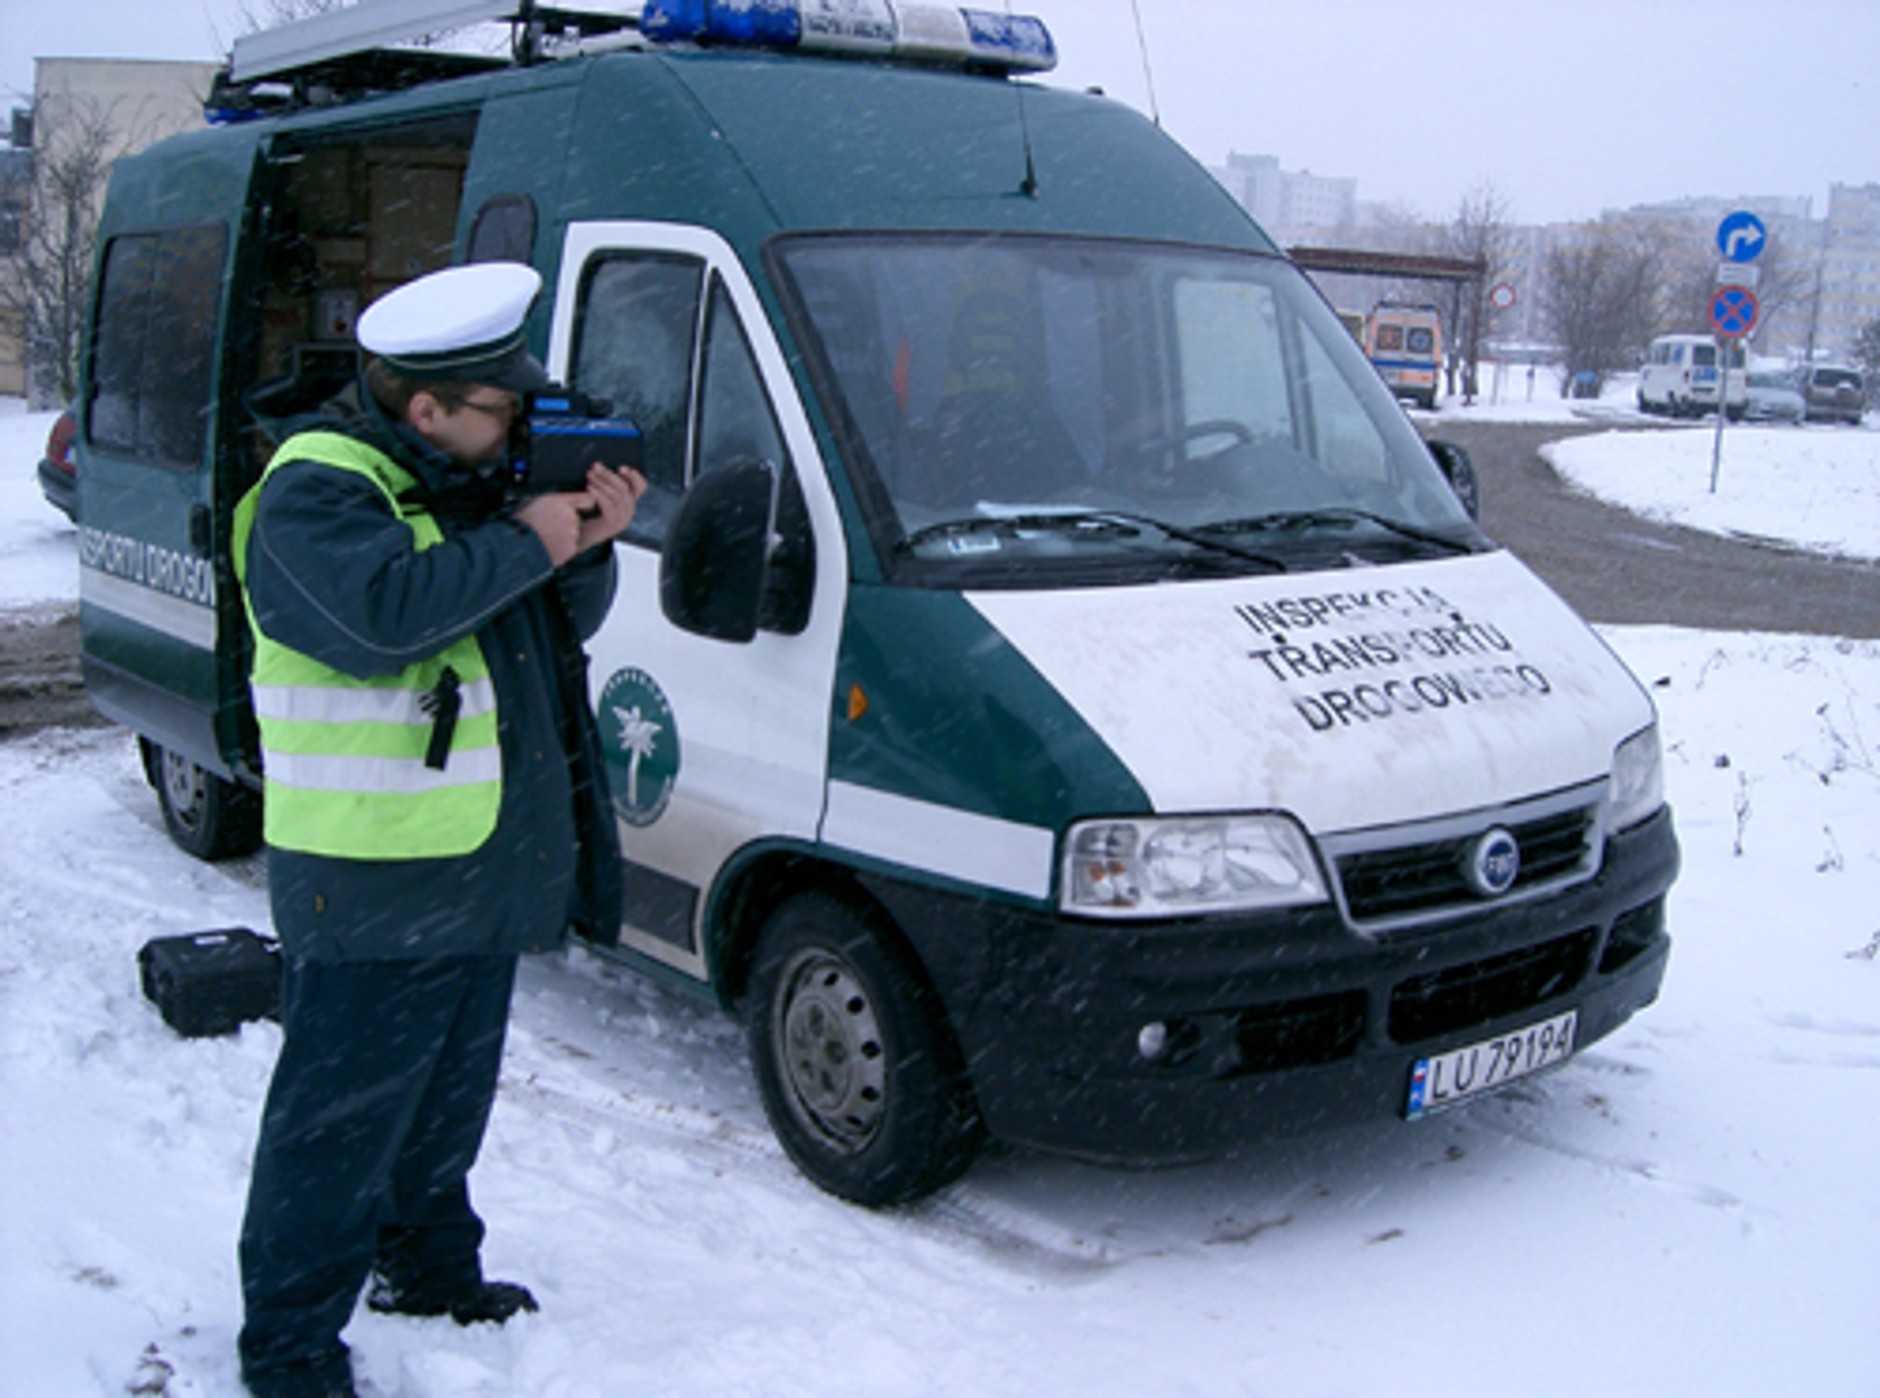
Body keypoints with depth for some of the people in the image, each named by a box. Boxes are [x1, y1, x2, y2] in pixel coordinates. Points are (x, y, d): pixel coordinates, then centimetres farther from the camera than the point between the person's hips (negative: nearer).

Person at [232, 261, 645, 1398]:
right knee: (339, 1123, 0)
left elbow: (561, 622, 15)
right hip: (373, 887, -9)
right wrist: (526, 542, -22)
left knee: (449, 1100, 22)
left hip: (485, 868, 9)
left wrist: (590, 544, -5)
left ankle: (428, 1267, 40)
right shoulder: (317, 493, -14)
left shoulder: (470, 483, 13)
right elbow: (381, 614, -32)